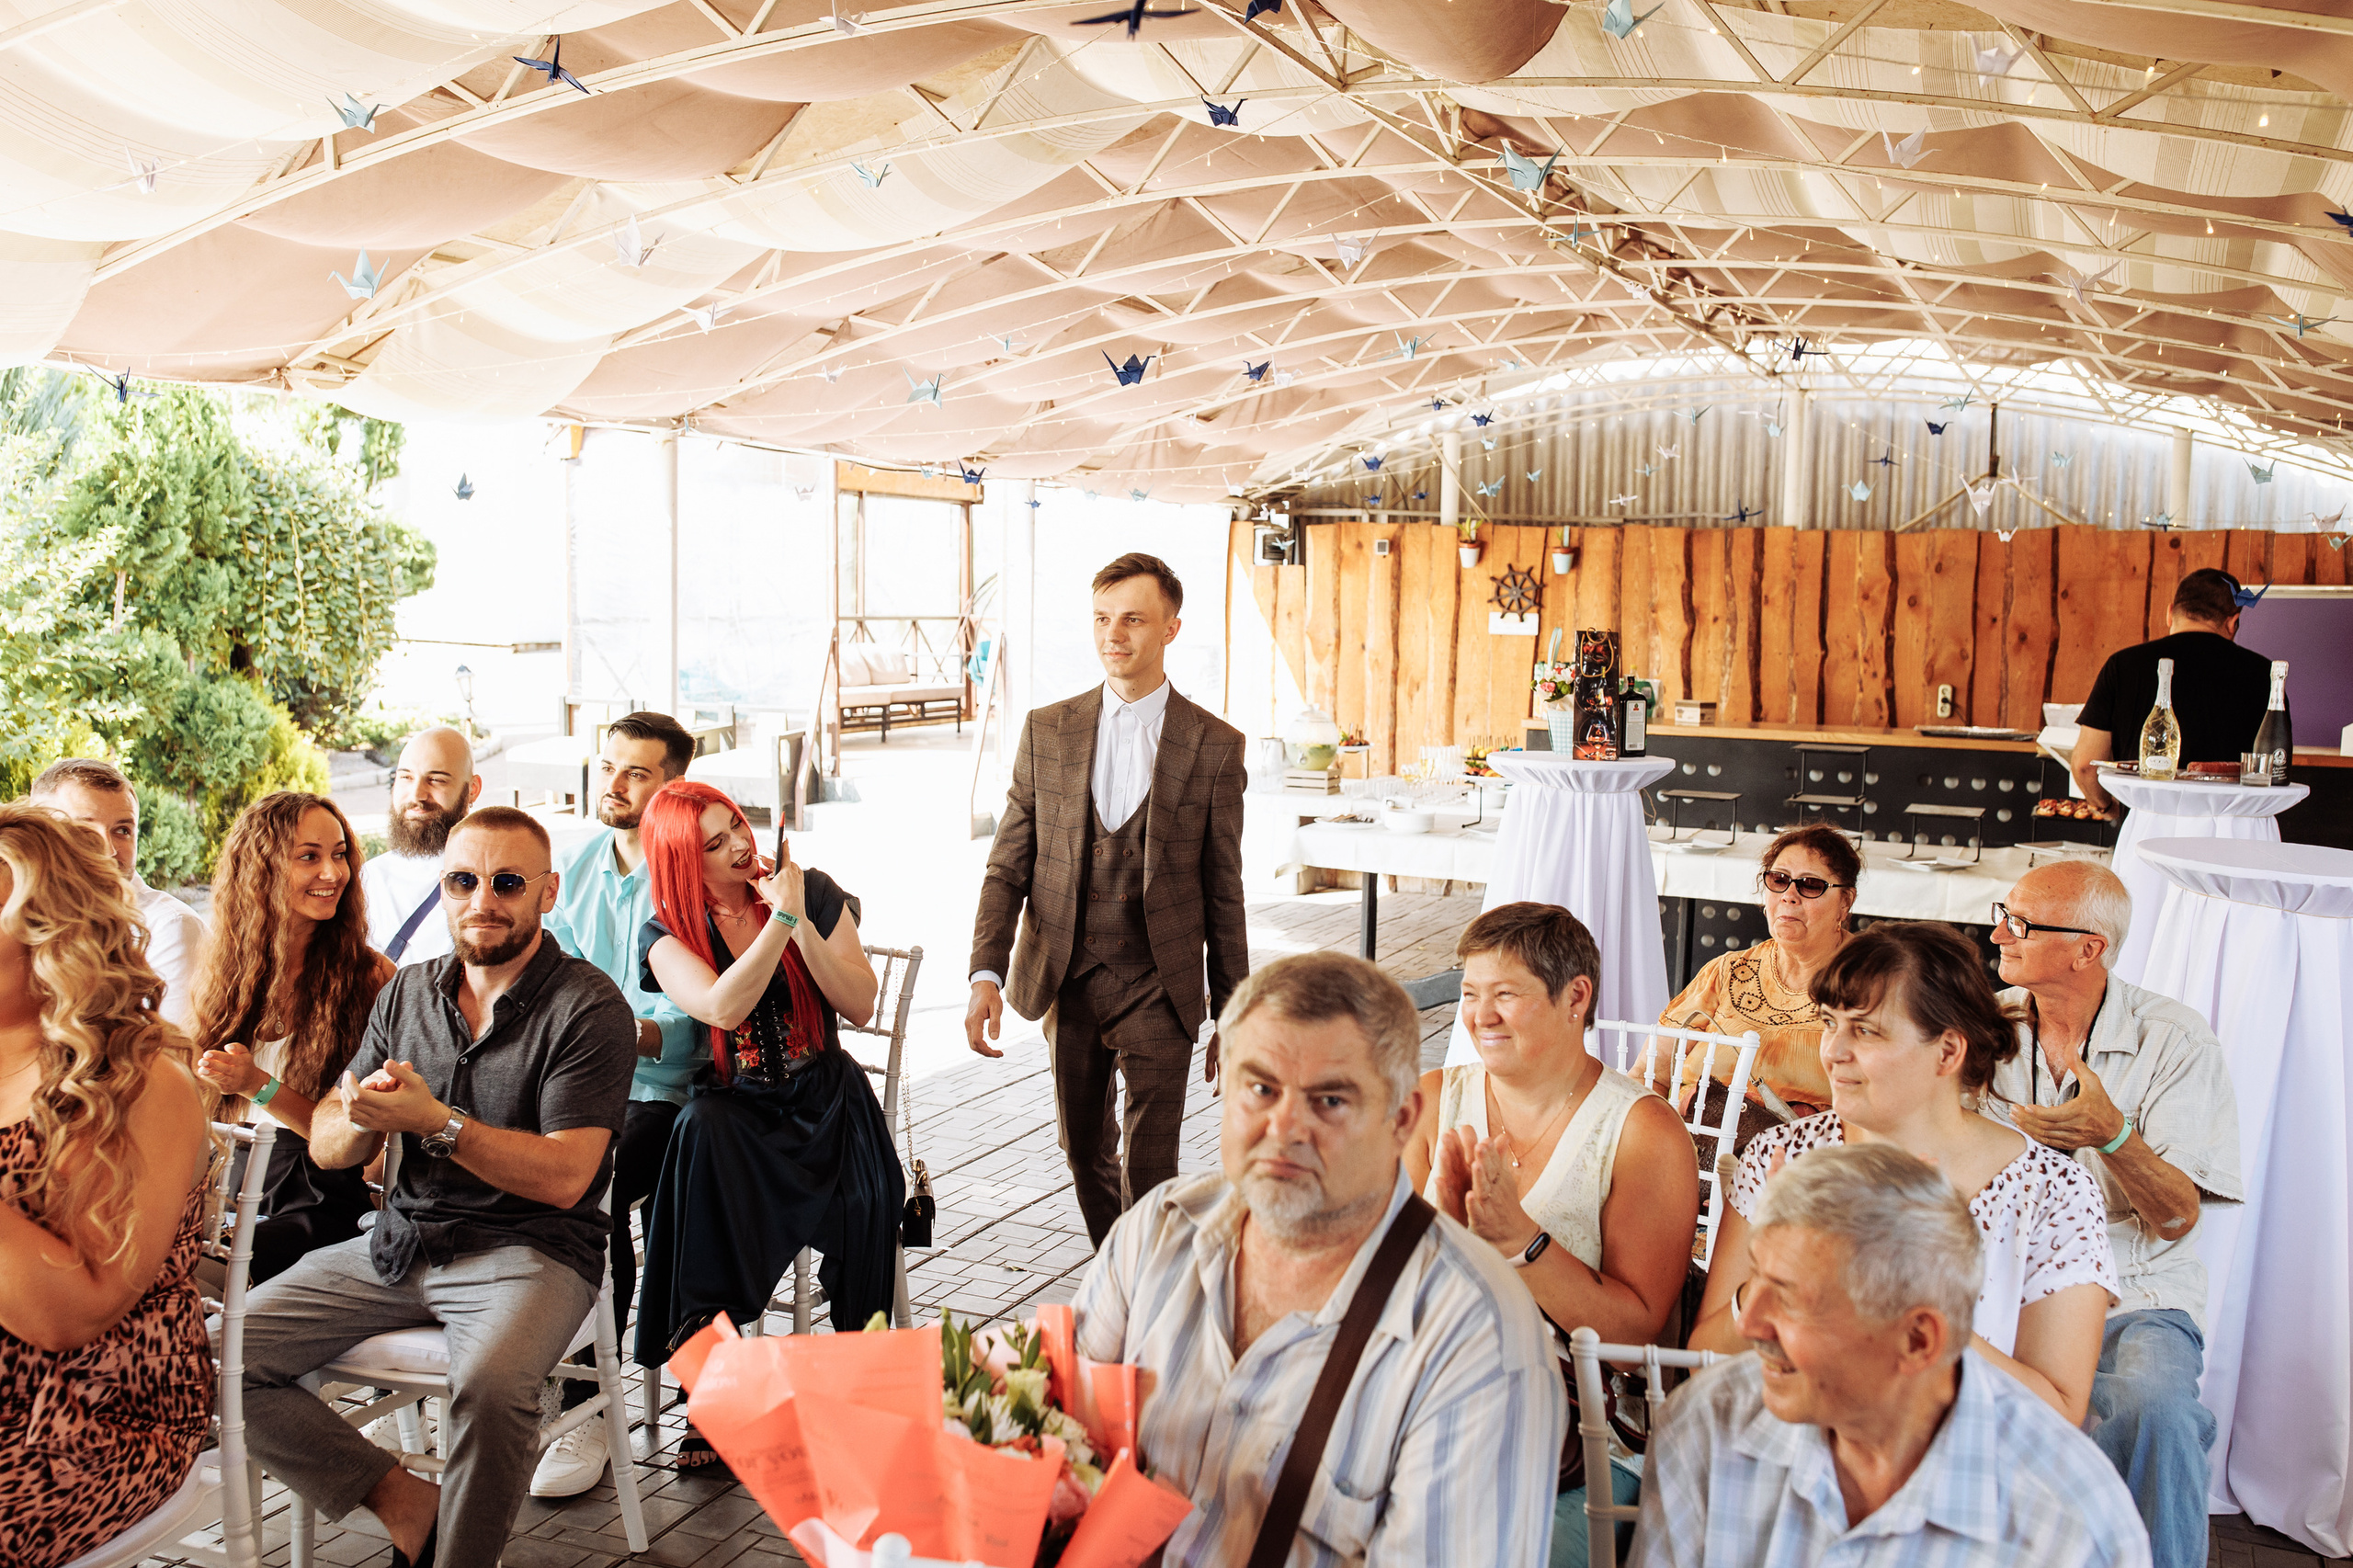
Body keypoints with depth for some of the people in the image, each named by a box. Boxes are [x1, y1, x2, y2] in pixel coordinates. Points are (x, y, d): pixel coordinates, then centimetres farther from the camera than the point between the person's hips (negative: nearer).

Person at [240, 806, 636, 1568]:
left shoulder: (590, 1009, -9)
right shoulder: (408, 991, 11)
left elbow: (564, 1178, -15)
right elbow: (327, 1148, 10)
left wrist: (437, 1122, -23)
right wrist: (359, 1119, -14)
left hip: (529, 1249, -6)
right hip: (399, 1243, 6)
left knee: (490, 1385, -35)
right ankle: (407, 1502, -1)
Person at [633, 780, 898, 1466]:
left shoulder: (816, 894, 3)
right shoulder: (667, 934, 0)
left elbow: (860, 1004, -5)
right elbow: (722, 1008, -20)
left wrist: (801, 921, -14)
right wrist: (779, 920, -20)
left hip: (825, 1094, 1)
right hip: (738, 1105, 0)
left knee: (869, 1205, -31)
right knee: (701, 1130, -36)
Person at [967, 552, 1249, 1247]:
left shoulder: (1215, 746, -4)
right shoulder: (1047, 731, 2)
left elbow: (1224, 890, 0)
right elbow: (1007, 866, 2)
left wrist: (1228, 1017, 2)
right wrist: (986, 974, -11)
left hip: (1159, 988, -3)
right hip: (1066, 982, 3)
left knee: (1149, 1172, -5)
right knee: (1085, 1153, 17)